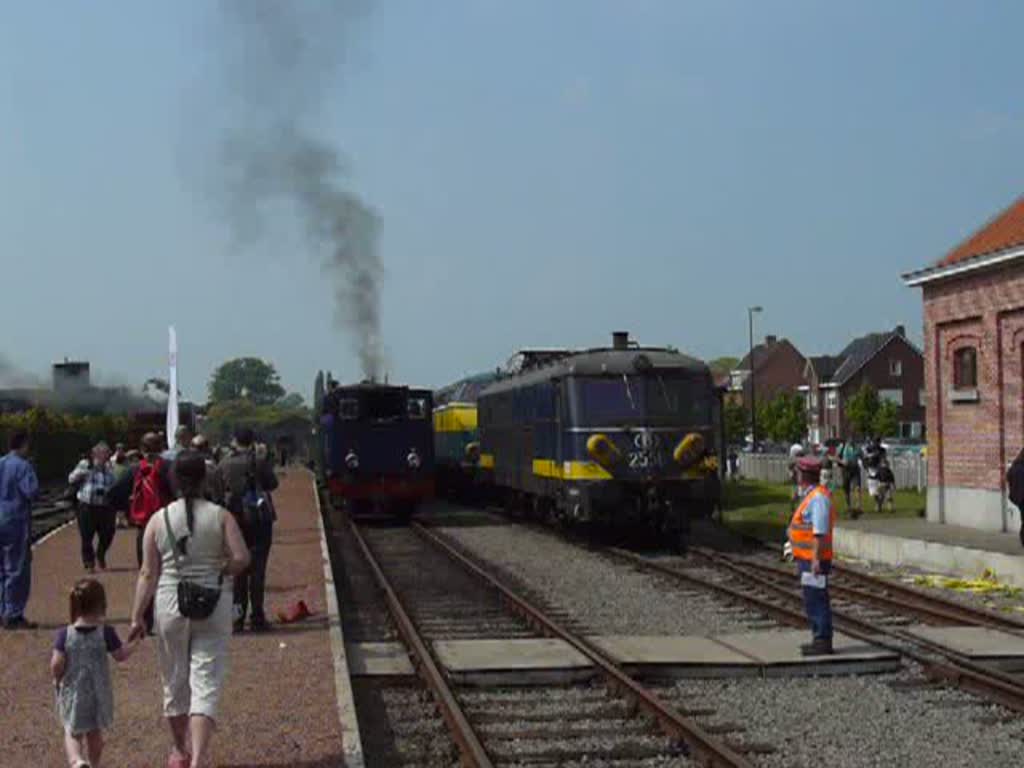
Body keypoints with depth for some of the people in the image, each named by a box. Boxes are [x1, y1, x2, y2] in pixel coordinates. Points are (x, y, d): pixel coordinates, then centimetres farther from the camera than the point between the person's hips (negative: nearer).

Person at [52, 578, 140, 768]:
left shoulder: (64, 634, -12)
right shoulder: (105, 633, -12)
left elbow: (56, 664, -15)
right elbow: (120, 655, -3)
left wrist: (57, 679, 5)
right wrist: (135, 642, 14)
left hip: (72, 691, -1)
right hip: (98, 693, 1)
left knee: (72, 733, 10)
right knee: (95, 732, 19)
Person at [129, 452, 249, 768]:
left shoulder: (159, 520, -3)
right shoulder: (220, 516, -5)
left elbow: (148, 573, -3)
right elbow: (241, 558, -13)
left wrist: (137, 616, 3)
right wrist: (218, 573, 6)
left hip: (170, 606, 1)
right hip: (213, 608, -1)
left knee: (175, 682, 17)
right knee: (207, 683, 0)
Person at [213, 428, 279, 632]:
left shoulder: (223, 466, 0)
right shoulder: (259, 462, -10)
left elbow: (218, 496, 4)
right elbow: (273, 483, 4)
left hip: (234, 521, 2)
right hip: (259, 520, -2)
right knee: (257, 568, 1)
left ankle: (237, 617, 9)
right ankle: (257, 617, 1)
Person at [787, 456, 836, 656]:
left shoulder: (818, 497, -17)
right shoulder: (810, 495, 16)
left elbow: (820, 532, -22)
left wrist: (816, 559, -24)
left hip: (814, 560, -11)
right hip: (807, 558, 11)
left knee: (816, 600, -7)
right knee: (813, 600, 14)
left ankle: (823, 642, -4)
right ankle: (819, 640, 20)